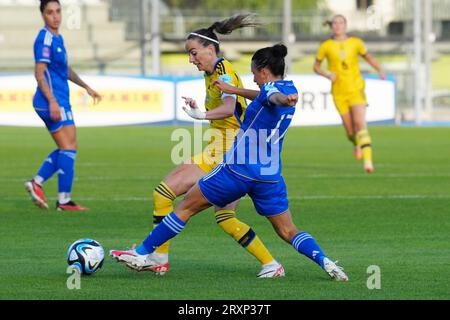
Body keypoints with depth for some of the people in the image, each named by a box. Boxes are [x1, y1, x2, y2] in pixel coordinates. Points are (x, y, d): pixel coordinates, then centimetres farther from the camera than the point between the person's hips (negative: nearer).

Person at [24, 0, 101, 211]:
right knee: (69, 148, -8)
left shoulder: (57, 38, 16)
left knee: (66, 150, 14)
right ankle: (64, 200, -7)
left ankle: (37, 183, 12)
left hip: (59, 102, 10)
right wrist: (52, 102, -26)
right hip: (52, 101, -10)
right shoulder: (45, 39, -14)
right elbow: (39, 73, -20)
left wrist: (86, 87, 32)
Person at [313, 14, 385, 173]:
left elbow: (367, 56, 18)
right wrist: (327, 75, -8)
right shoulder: (326, 46, 1)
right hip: (339, 92, 1)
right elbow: (316, 66, 12)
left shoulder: (356, 43, 2)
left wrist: (380, 70, 2)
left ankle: (368, 159, -25)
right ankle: (357, 144, 39)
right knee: (350, 129, 1)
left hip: (356, 89, -1)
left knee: (360, 123, -18)